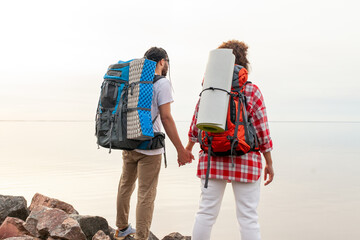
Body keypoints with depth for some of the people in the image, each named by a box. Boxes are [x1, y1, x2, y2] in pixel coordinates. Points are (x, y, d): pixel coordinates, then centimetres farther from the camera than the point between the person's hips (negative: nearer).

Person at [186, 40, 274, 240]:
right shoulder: (251, 91, -6)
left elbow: (197, 122, 11)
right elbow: (262, 130, -5)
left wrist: (188, 148, 26)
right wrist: (269, 163, 4)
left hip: (212, 159, 3)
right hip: (245, 163, -3)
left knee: (206, 212, 11)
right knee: (248, 217, 4)